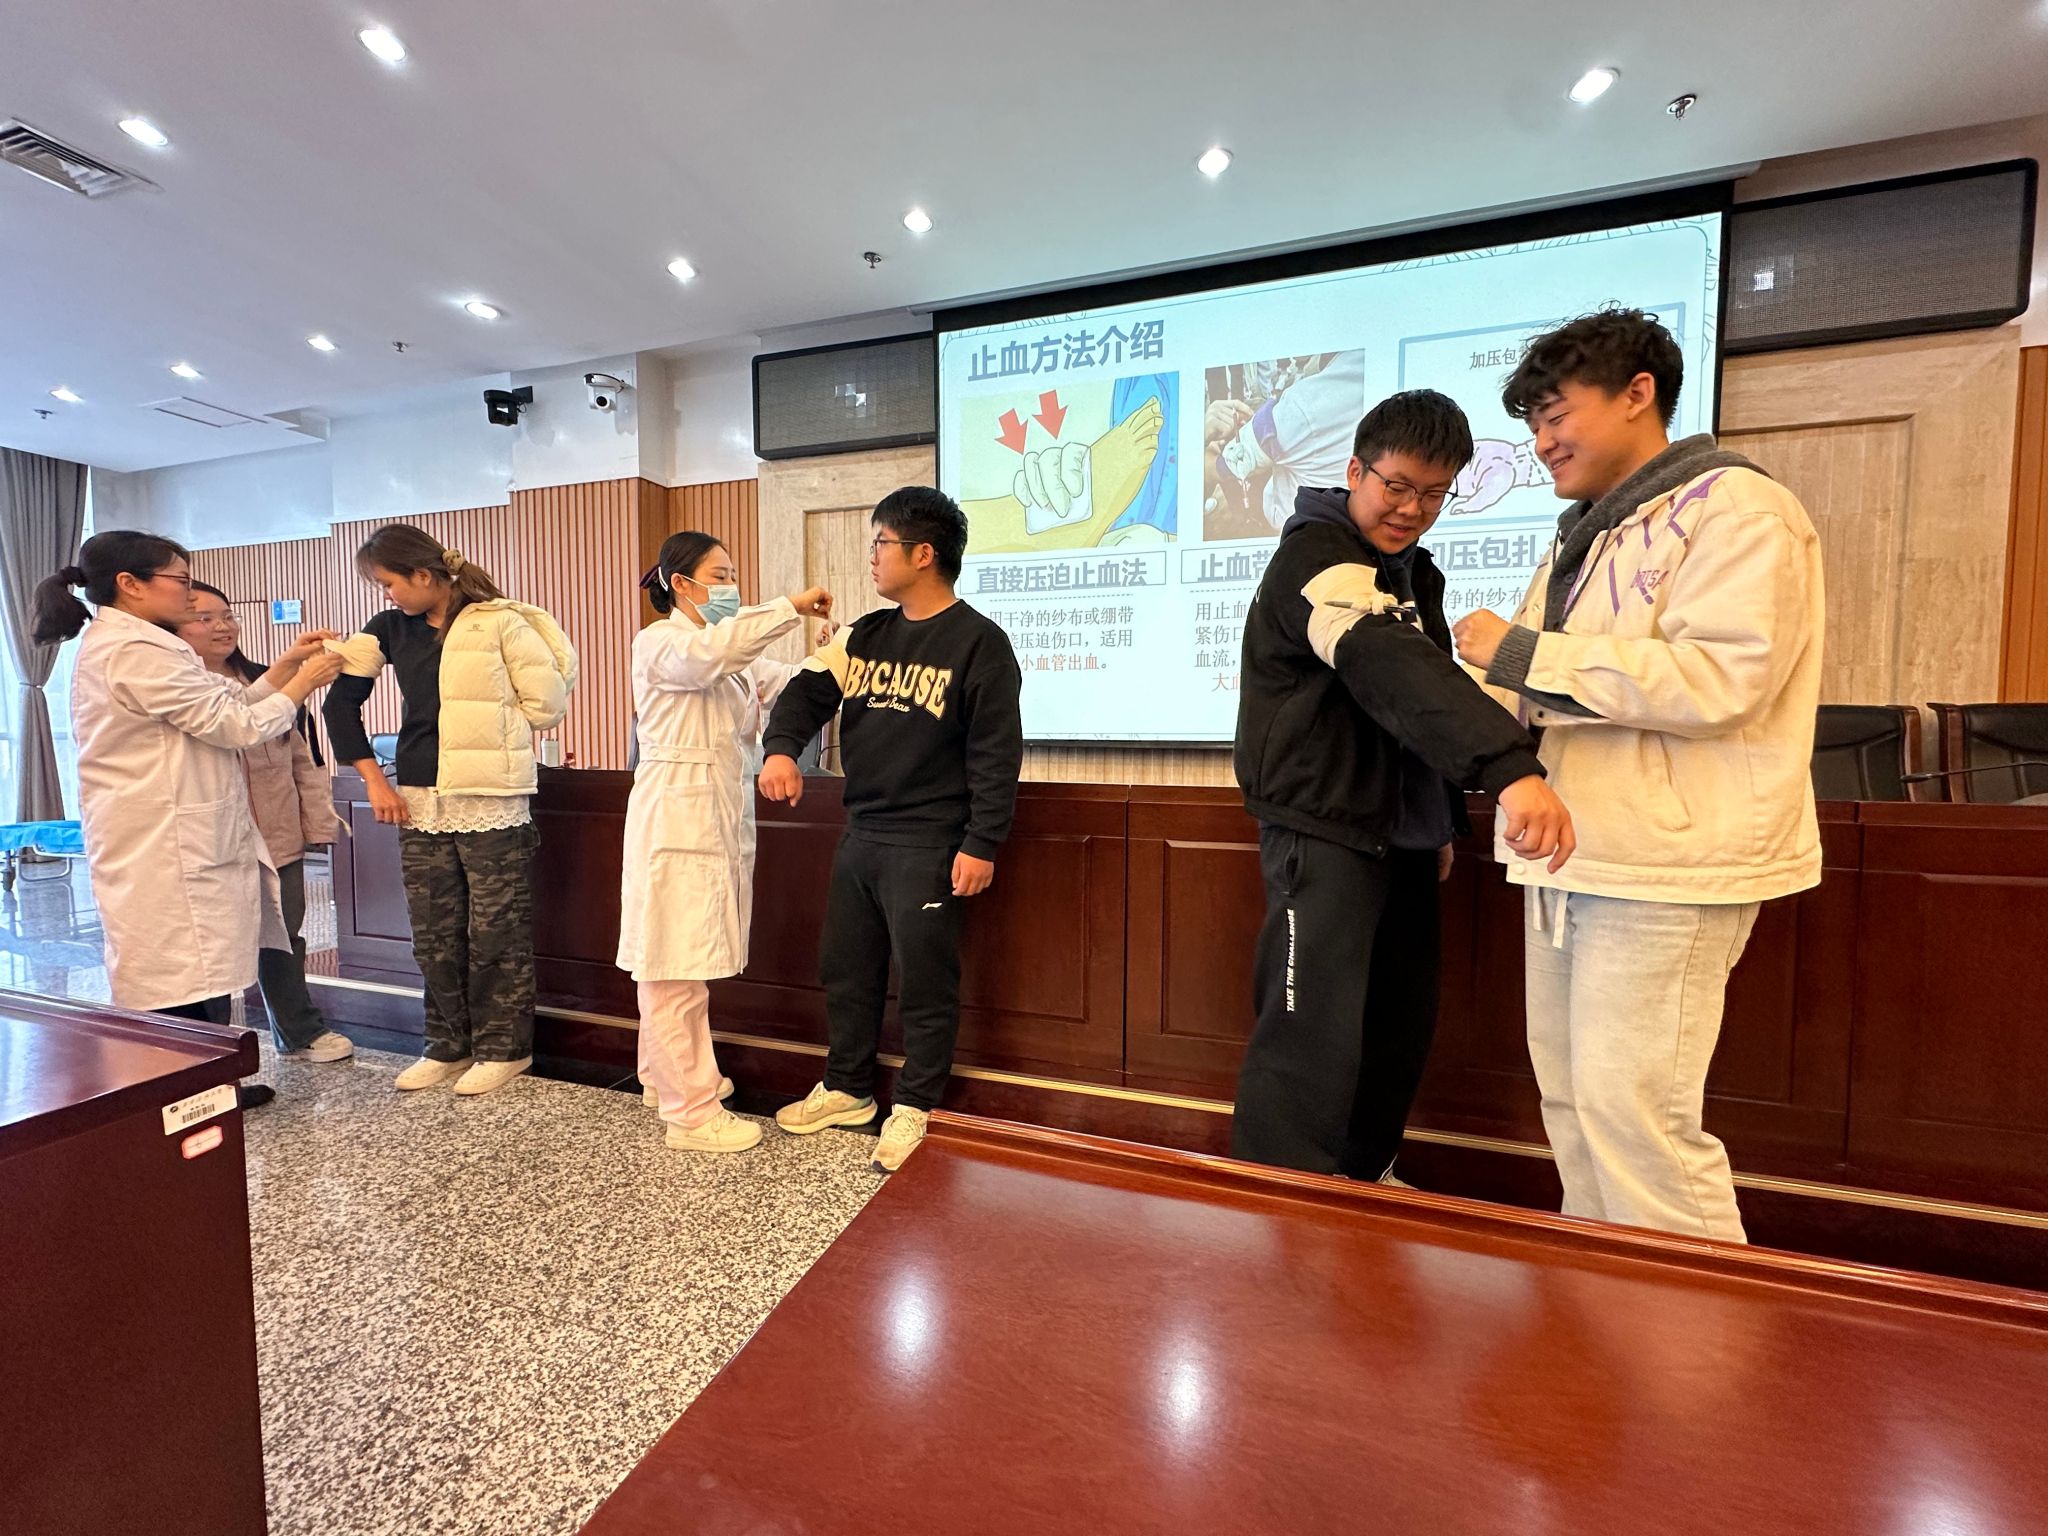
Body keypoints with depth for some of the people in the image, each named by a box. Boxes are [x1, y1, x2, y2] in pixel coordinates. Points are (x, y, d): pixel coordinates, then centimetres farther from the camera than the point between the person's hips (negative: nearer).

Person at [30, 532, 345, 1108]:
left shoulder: (118, 645, 16)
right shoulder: (137, 650, -18)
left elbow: (223, 712, 13)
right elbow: (238, 725, -17)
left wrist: (289, 663, 9)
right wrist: (307, 680, -4)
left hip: (167, 844, 11)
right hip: (166, 850, -11)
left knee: (195, 974, 18)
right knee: (185, 985, -4)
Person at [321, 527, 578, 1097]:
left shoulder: (500, 622, -8)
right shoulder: (390, 629, 8)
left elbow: (546, 703, -8)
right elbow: (341, 702, 13)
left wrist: (487, 733, 4)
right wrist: (374, 779, 8)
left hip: (491, 801, -5)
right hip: (419, 801, 6)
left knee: (496, 932, 3)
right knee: (434, 933, 13)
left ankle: (504, 1048, 19)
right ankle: (449, 1045, 29)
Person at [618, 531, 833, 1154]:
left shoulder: (735, 657, 19)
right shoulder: (657, 643, -6)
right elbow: (709, 652, -28)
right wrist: (791, 606, -23)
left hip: (723, 816, 8)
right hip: (676, 816, -8)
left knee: (687, 958, 17)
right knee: (676, 965, -1)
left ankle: (667, 1075, 32)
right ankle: (692, 1113, 7)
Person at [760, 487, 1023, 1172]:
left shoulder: (978, 641, -9)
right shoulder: (863, 635, 12)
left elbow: (997, 750, -13)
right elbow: (808, 690, 7)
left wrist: (981, 844, -16)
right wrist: (781, 747, -14)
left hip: (929, 846, -7)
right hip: (859, 835, 8)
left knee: (925, 982, 4)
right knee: (844, 969, 17)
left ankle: (915, 1108, 23)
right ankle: (847, 1090, 37)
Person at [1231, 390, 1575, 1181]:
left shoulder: (1413, 571, 16)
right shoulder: (1316, 558, -14)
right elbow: (1392, 672, -33)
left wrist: (1443, 819, 20)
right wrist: (1511, 766, -45)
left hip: (1398, 838, 9)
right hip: (1323, 834, -9)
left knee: (1399, 1027, 15)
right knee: (1313, 1042, -10)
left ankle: (1364, 1179, 33)